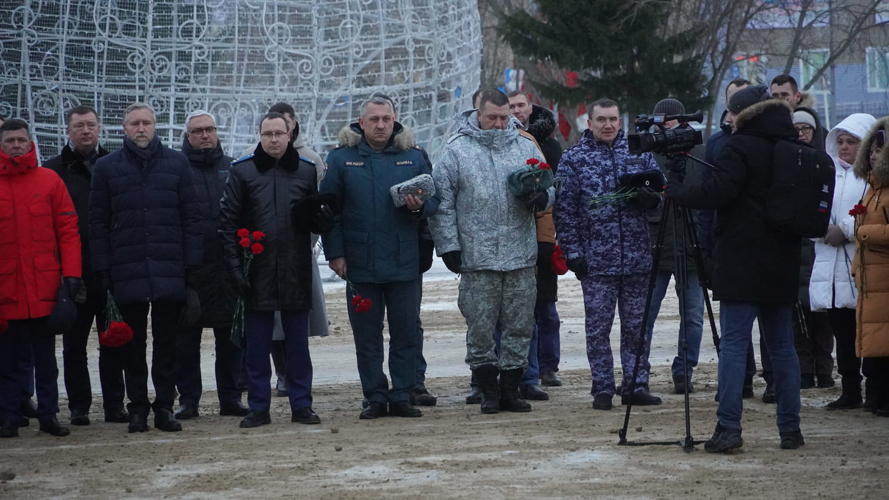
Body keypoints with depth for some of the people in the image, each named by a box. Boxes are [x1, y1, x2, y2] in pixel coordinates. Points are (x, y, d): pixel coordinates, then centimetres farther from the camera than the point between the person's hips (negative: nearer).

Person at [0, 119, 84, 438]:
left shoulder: (49, 181, 3)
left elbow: (68, 230, 2)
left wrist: (71, 274, -5)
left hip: (45, 288, 0)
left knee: (46, 357, 8)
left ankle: (48, 414, 15)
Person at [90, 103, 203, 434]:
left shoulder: (176, 163, 6)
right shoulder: (107, 167, 7)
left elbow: (191, 217, 5)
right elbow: (98, 223, 5)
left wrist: (192, 267, -1)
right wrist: (102, 271, -2)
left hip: (170, 271, 0)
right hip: (127, 273, 0)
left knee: (167, 343, 3)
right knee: (133, 345, 5)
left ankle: (165, 407, 9)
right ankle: (138, 409, 12)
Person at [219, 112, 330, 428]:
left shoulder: (306, 171, 8)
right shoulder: (242, 171, 2)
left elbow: (318, 221, 15)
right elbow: (228, 222, 1)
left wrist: (320, 218, -10)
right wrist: (235, 266, -7)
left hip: (296, 272, 1)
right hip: (257, 272, -1)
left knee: (298, 343, 7)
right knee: (257, 345, 4)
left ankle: (301, 405, 13)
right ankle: (258, 408, 10)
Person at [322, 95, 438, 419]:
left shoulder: (413, 157, 7)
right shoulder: (342, 158, 2)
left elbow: (435, 199, 12)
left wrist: (420, 206, -11)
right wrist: (335, 253, -4)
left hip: (404, 263, 1)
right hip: (360, 265, -1)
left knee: (406, 333, 3)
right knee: (367, 336, 4)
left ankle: (402, 397, 10)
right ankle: (375, 398, 12)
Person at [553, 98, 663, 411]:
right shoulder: (573, 159, 2)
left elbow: (659, 195, 15)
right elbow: (565, 211, 0)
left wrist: (650, 199, -9)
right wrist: (573, 252, -7)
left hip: (636, 256, 2)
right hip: (596, 259, -2)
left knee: (636, 325, 6)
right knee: (598, 327, 1)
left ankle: (636, 385, 12)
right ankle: (602, 389, 7)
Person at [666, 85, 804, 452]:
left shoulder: (741, 147, -10)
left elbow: (716, 192, -18)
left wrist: (675, 188, -3)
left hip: (742, 264, -6)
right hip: (782, 264, 7)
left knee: (733, 342, -6)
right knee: (781, 345, 11)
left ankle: (728, 428, -13)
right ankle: (790, 429, 10)